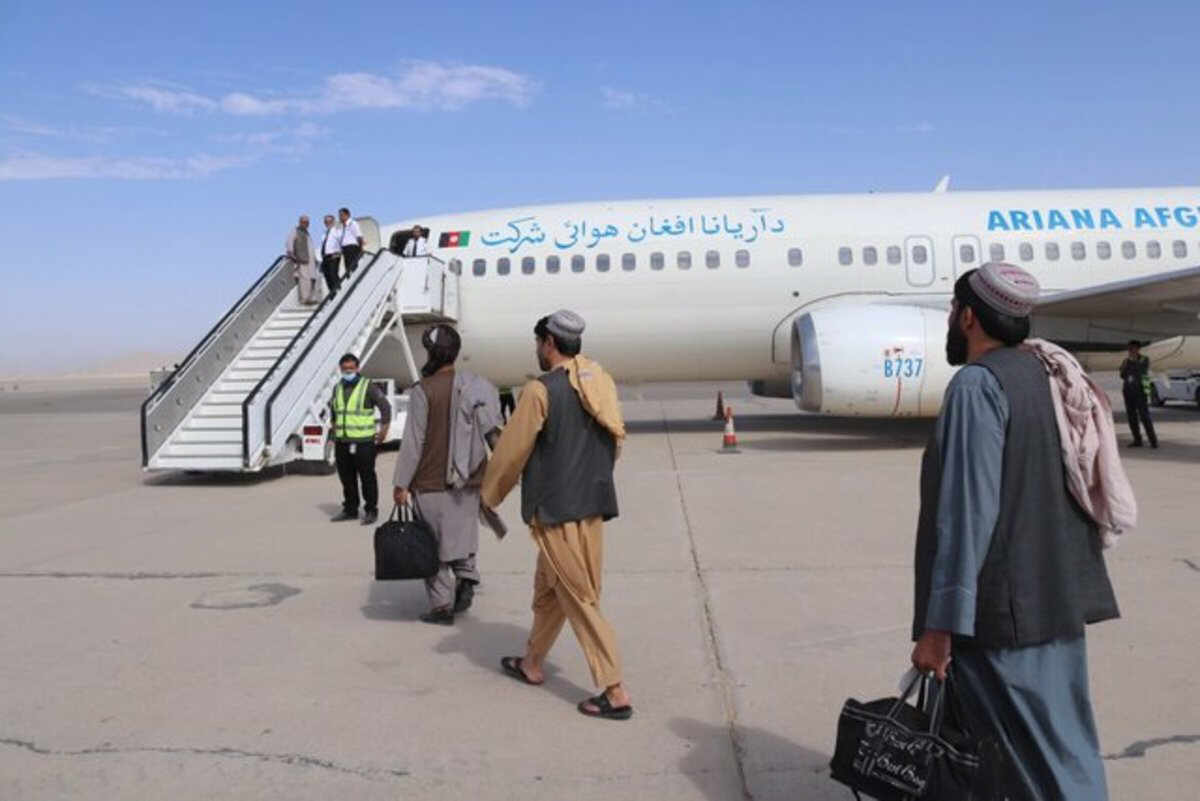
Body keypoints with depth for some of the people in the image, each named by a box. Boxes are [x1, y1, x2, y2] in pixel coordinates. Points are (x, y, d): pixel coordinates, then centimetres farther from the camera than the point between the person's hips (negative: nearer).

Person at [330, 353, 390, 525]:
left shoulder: (368, 386, -5)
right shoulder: (337, 388, 13)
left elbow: (385, 406, -6)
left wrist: (383, 430, -8)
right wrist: (334, 428, 23)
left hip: (364, 441, -6)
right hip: (342, 442, 6)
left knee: (367, 477, -3)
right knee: (346, 478, 11)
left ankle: (371, 511, 5)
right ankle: (350, 510, 22)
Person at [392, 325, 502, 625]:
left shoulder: (423, 390, -14)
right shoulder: (476, 385, 0)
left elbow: (413, 442, -13)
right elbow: (492, 428, 4)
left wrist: (401, 483, -5)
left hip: (431, 481, -4)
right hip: (467, 479, 4)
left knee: (433, 544, 7)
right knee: (463, 532, 21)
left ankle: (442, 605, 12)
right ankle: (466, 577, 1)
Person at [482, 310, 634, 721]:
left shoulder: (542, 390, -14)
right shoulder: (603, 384, 7)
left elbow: (511, 451, -8)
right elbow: (616, 442, 14)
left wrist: (490, 495, 8)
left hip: (557, 510, -7)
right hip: (594, 505, 8)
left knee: (580, 600, -1)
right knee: (548, 589, 22)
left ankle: (615, 692, 2)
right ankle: (532, 664, 38)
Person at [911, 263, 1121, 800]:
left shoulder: (977, 384, -17)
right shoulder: (1044, 373, 9)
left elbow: (965, 511, -23)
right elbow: (1038, 491, 16)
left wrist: (939, 624, -21)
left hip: (1003, 610, -9)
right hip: (1056, 599, 9)